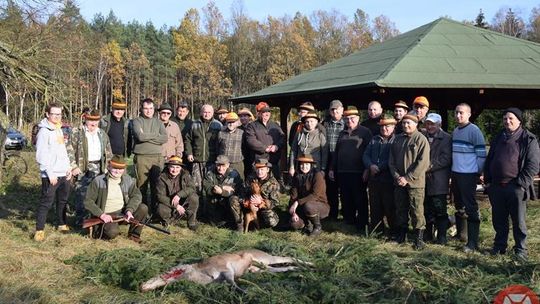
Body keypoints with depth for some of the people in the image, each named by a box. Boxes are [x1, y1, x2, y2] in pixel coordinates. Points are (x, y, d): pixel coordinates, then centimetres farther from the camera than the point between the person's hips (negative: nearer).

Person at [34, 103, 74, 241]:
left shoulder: (59, 129, 14)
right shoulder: (44, 131, -11)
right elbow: (41, 155, -16)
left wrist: (68, 167, 12)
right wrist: (50, 173, -18)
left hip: (64, 174, 8)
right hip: (51, 175, -8)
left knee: (63, 200, 16)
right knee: (46, 202, -6)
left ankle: (62, 224, 28)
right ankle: (39, 230, -1)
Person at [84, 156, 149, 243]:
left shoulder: (128, 180, 3)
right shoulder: (98, 181, -8)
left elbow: (136, 195, -2)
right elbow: (88, 201, -9)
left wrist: (129, 210, -20)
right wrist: (101, 214, -21)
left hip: (123, 212, 5)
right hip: (106, 215, -5)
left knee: (143, 208, -16)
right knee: (113, 232, -33)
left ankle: (134, 234, 3)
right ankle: (99, 231, 5)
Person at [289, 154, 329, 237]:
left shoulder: (317, 174, -16)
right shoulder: (297, 176, 0)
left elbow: (315, 195, -25)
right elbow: (293, 195, -2)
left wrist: (298, 202, -28)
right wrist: (293, 212, -14)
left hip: (320, 206, -4)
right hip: (302, 207, 4)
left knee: (308, 205, -37)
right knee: (295, 224, -23)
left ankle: (318, 227, -9)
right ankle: (308, 223, 13)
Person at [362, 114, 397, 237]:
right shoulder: (374, 139, 17)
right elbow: (365, 155, 11)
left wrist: (379, 168, -13)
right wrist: (371, 166, -8)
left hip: (388, 179, -5)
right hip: (373, 179, 6)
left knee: (390, 207, 0)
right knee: (374, 206, 11)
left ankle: (393, 230, 12)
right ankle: (376, 230, 20)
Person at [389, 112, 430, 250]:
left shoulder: (421, 139, -7)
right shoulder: (398, 139, 11)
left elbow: (423, 163, -15)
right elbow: (391, 160, 11)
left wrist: (407, 178, -16)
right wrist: (396, 176, -4)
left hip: (415, 183, -5)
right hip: (399, 182, 5)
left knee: (416, 211, -3)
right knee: (400, 209, 14)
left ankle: (419, 238, 5)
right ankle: (402, 233, 27)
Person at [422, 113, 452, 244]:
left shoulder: (446, 138, -1)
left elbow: (446, 158, -9)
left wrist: (431, 166, -13)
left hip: (438, 180, -4)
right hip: (424, 179, 4)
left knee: (439, 209, -2)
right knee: (427, 209, 11)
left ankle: (442, 236, 7)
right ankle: (427, 234, 22)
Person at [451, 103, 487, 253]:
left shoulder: (474, 131, -11)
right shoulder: (455, 131, 12)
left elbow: (481, 154, -11)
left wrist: (478, 173, -11)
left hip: (468, 175, -8)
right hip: (455, 173, 8)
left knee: (470, 208, -7)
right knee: (459, 206, 18)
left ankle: (472, 242, -4)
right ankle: (460, 233, 32)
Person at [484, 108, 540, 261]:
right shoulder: (498, 138, 15)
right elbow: (489, 160, 21)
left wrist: (521, 183, -14)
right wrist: (487, 180, 11)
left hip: (515, 188, -5)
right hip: (496, 187, 5)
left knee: (518, 221, 3)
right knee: (499, 220, 13)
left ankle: (521, 250, 14)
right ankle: (499, 246, 26)